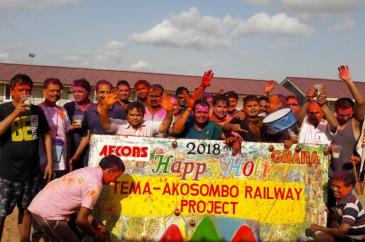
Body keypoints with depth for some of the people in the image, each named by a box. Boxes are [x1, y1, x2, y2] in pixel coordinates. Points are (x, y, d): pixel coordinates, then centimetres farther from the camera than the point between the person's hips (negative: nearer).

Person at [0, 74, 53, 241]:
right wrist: (16, 113, -21)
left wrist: (49, 163, 6)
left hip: (32, 171, 3)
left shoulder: (37, 110, 6)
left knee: (26, 209, 14)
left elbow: (46, 136, 11)